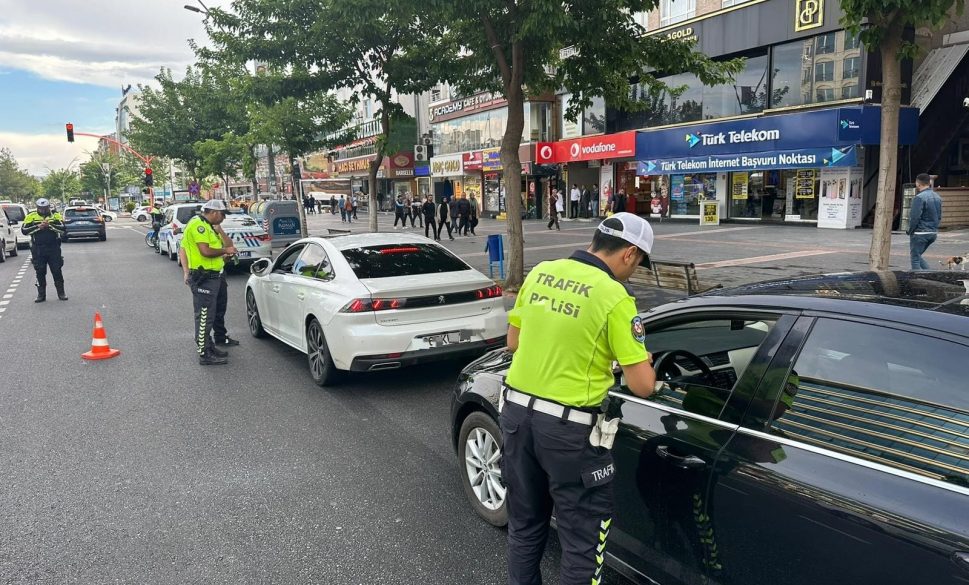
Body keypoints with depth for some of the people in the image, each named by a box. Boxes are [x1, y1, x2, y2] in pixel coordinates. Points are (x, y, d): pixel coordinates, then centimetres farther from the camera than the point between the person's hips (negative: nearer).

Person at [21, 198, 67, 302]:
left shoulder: (55, 215, 2)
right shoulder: (31, 216, 3)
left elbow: (63, 228, -9)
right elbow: (24, 230, -4)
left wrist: (49, 225, -20)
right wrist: (38, 227, -16)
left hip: (54, 248, -1)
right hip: (38, 250, 1)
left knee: (57, 271, 2)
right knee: (40, 272, 5)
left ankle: (61, 293, 10)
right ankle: (41, 294, 12)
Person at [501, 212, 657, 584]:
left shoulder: (540, 273, 3)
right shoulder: (614, 297, -14)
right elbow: (642, 386, -12)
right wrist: (641, 362, 9)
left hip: (516, 412, 7)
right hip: (567, 427, -6)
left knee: (524, 524, 23)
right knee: (582, 539, 11)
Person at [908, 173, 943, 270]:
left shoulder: (919, 198, -16)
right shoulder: (937, 197, 11)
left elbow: (915, 217, -19)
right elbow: (939, 217, 16)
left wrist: (910, 231, -6)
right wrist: (934, 227, 20)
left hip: (920, 233, -8)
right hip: (933, 233, 8)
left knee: (915, 259, 1)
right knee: (918, 256, 21)